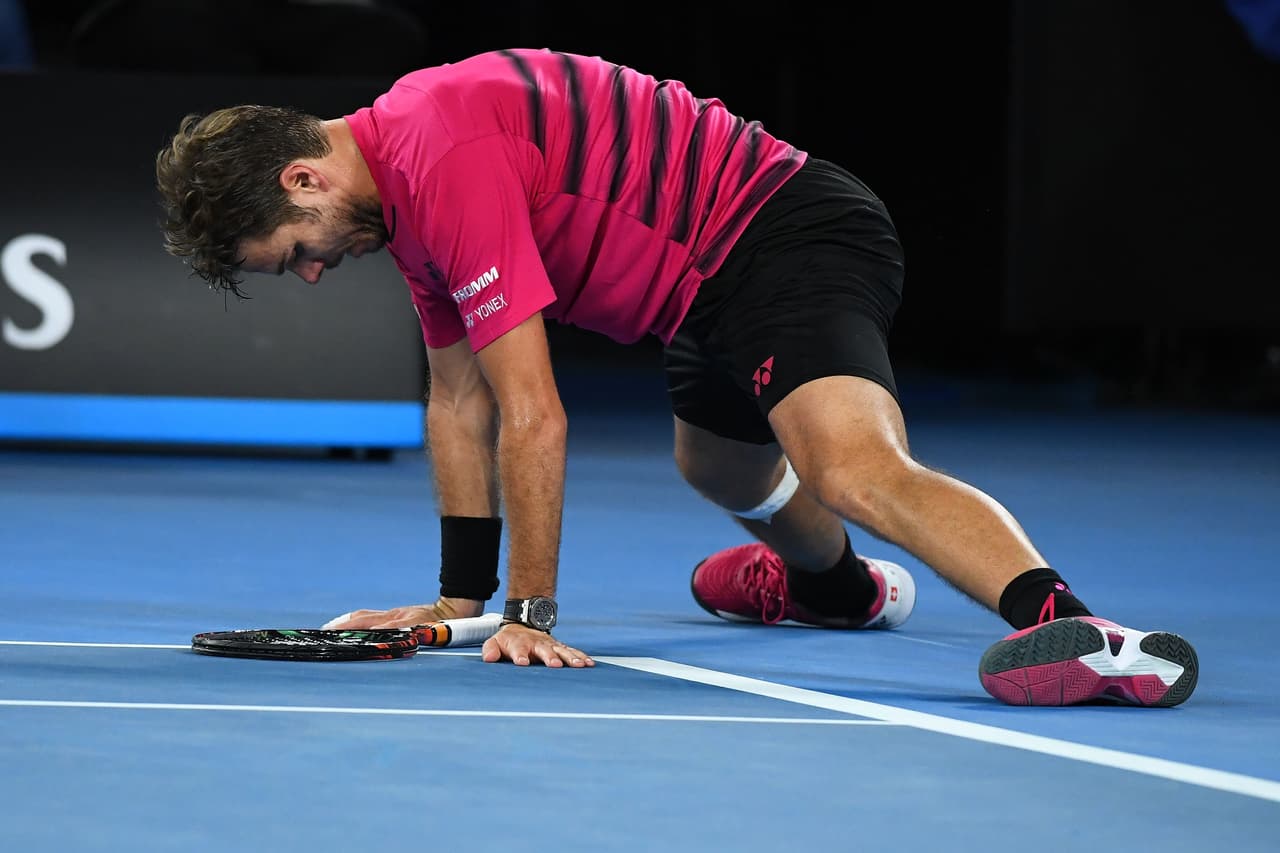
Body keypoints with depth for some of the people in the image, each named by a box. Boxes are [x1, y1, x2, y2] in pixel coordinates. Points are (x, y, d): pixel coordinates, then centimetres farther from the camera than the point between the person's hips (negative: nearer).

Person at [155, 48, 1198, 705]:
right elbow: (459, 397, 19)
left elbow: (534, 418, -22)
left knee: (850, 470, -37)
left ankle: (1068, 621, -63)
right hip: (719, 279, 11)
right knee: (717, 465, 38)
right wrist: (462, 598, 19)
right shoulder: (399, 176, 10)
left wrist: (530, 615, -15)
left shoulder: (448, 157, -23)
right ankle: (840, 584, 73)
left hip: (785, 240, -11)